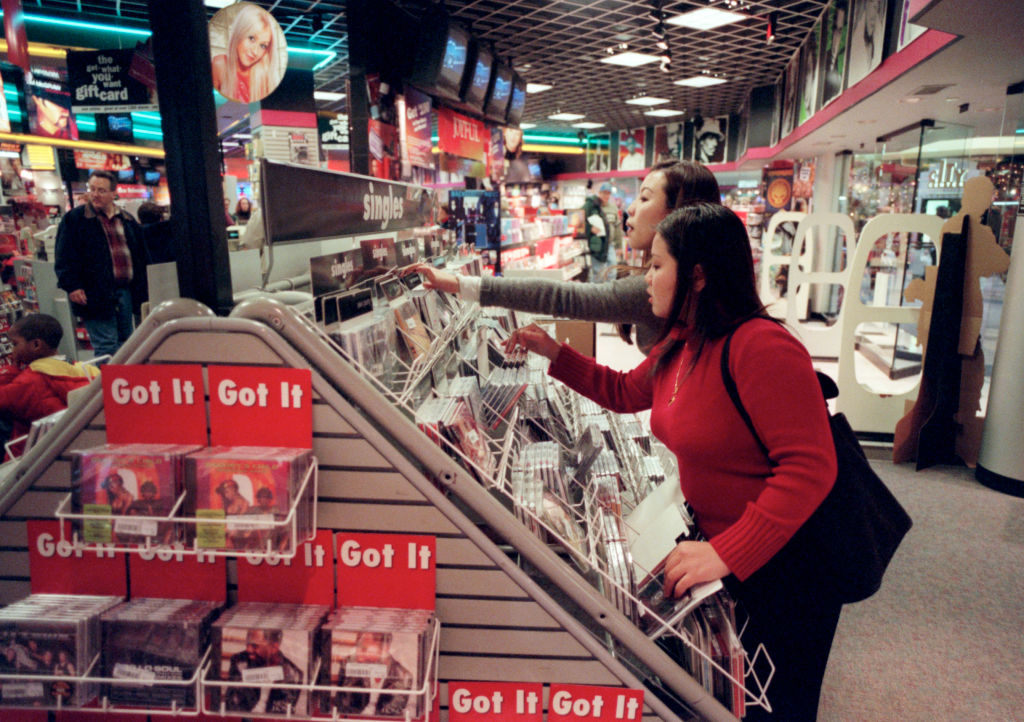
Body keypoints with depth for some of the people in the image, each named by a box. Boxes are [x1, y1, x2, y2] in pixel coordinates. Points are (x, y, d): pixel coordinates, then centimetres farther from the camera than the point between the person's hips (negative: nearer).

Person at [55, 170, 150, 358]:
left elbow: (142, 256, 19)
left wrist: (141, 289, 14)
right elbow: (65, 257, -4)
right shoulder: (74, 218, 0)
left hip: (126, 291, 5)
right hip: (97, 295, -5)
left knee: (126, 343, 14)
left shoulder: (127, 221, 14)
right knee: (106, 347, -7)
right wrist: (72, 286, -14)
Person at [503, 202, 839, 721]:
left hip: (790, 563, -8)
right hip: (721, 540, 8)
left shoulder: (760, 346, -28)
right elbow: (624, 392, 17)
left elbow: (809, 467, -32)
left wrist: (728, 552, -34)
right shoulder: (681, 344, 1)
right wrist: (554, 352, 11)